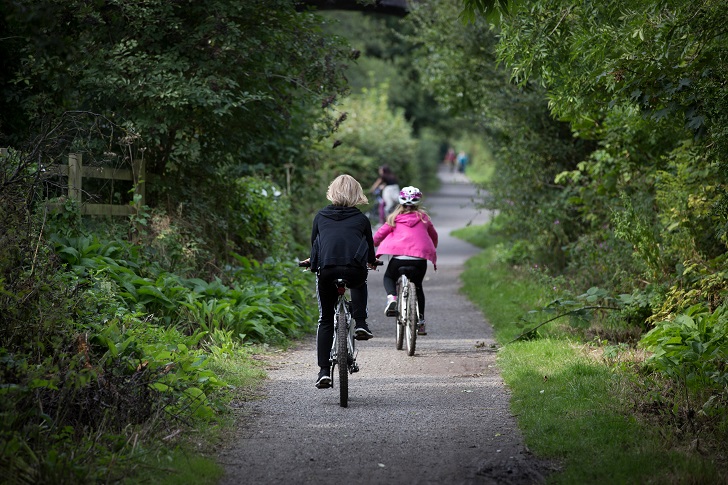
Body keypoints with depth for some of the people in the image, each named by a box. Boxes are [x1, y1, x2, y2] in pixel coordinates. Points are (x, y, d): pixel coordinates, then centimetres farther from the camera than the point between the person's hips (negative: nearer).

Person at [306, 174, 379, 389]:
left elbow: (313, 243, 29)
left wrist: (315, 262, 51)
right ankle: (360, 324, 20)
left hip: (326, 270, 0)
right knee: (360, 284, 39)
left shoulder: (321, 216, 19)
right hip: (354, 270, 0)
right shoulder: (361, 219, 18)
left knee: (325, 320, 14)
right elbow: (370, 245, 30)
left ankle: (324, 370, 4)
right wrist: (372, 262, 54)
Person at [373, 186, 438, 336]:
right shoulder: (423, 217, 14)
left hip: (399, 256, -2)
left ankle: (391, 298, -6)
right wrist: (432, 250, 46)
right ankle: (420, 321, 21)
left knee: (389, 277, 26)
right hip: (420, 257, 2)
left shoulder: (395, 217, 8)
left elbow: (380, 233, 10)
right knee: (417, 286, 25)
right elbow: (434, 236, 27)